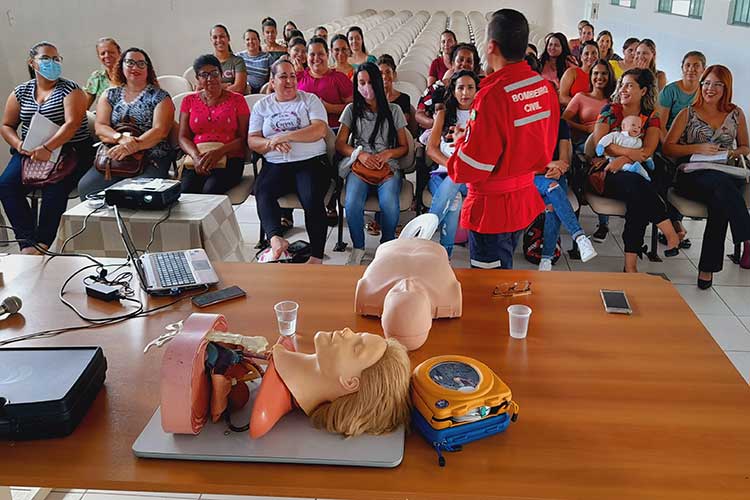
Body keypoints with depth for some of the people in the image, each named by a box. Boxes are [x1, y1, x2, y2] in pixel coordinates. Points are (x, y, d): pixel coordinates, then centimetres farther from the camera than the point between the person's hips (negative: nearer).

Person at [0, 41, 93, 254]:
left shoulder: (70, 90, -1)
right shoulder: (20, 92, 14)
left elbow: (72, 124, -15)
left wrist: (47, 148, -27)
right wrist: (18, 144, -7)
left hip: (68, 151, -4)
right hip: (29, 152, 4)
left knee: (54, 187, -32)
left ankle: (42, 243, -23)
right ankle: (28, 243, -24)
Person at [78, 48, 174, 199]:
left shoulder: (160, 97, 6)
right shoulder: (110, 95, 17)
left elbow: (160, 131, -7)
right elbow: (100, 128, 5)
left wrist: (133, 146, -21)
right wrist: (121, 138, -16)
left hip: (152, 158, -3)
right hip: (113, 157, 3)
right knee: (86, 186, -22)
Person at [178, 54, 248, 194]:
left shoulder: (237, 100, 9)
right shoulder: (189, 101, 17)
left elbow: (243, 138, 2)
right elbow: (183, 137, 10)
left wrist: (219, 152, -15)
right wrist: (195, 156, -12)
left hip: (229, 160, -2)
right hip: (196, 161, 2)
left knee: (210, 190, -33)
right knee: (185, 190, -29)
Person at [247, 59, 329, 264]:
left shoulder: (310, 100, 10)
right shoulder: (262, 106, 17)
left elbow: (319, 130, -7)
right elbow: (252, 140, 8)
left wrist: (284, 136, -13)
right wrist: (272, 144, -14)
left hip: (311, 162, -2)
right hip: (275, 165, 2)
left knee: (312, 199, -29)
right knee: (262, 191, -30)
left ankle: (317, 257, -30)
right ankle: (275, 238, -47)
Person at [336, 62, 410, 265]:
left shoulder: (393, 110, 13)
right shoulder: (352, 110, 14)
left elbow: (404, 147, 13)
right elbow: (340, 144, 9)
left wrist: (388, 153, -8)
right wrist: (359, 154, -10)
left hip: (388, 167, 0)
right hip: (359, 166, 1)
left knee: (389, 204, -33)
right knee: (352, 204, -33)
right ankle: (358, 247, -9)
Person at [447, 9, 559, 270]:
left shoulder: (493, 95, -25)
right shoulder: (545, 87, -3)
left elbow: (468, 168, -22)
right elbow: (546, 149, 10)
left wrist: (461, 141, -1)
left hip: (492, 208, -7)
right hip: (526, 198, 8)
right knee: (505, 269, 24)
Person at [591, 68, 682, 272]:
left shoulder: (651, 118, 14)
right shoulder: (610, 110, 10)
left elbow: (648, 150, -3)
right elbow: (598, 142, -4)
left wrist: (623, 160, -20)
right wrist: (628, 152, -15)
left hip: (637, 172, 2)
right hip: (607, 174, -2)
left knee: (638, 200, -32)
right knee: (636, 184, -36)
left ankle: (630, 264, -32)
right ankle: (671, 234, -29)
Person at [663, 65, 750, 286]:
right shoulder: (688, 113, 11)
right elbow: (668, 148, 5)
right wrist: (698, 148, -9)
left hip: (728, 176, 2)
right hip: (693, 176, -2)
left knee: (720, 203, -36)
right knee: (722, 184, -39)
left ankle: (708, 267, -35)